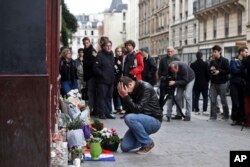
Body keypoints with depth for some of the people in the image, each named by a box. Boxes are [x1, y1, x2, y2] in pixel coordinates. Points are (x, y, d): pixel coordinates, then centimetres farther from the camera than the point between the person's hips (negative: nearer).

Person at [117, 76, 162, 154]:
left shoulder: (146, 88, -20)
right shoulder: (131, 92, 1)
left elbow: (137, 109, -28)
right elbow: (129, 111, 0)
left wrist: (126, 96, -29)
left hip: (154, 121, -7)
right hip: (141, 120, 7)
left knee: (129, 118, -34)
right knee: (124, 147, -8)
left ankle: (148, 143, -14)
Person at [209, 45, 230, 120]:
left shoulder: (224, 61, -4)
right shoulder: (212, 62, 12)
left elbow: (228, 71, -10)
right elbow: (209, 71, 21)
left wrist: (219, 71, -19)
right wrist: (211, 70, -2)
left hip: (222, 83, -5)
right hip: (213, 83, 5)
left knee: (223, 100, 3)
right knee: (213, 100, 0)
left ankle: (226, 115, 16)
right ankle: (213, 115, 6)